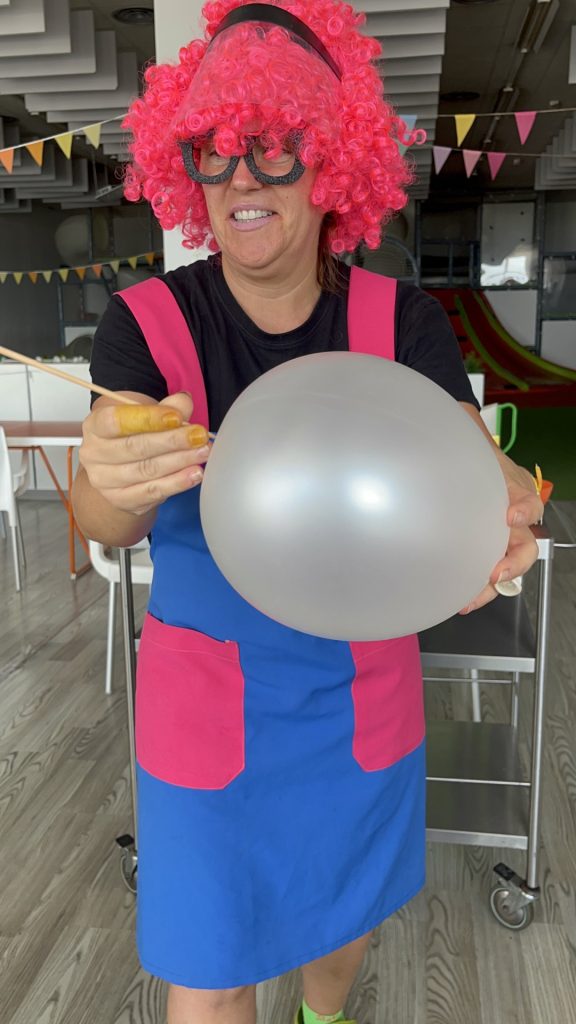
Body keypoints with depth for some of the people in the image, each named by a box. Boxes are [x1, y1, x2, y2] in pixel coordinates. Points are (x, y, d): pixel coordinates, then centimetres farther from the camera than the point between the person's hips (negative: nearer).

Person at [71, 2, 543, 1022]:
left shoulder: (404, 321, -9)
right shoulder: (147, 320, -14)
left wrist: (509, 510, -40)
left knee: (347, 916, 27)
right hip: (204, 700, -2)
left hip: (362, 696, 3)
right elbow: (104, 523, -23)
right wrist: (110, 488, -47)